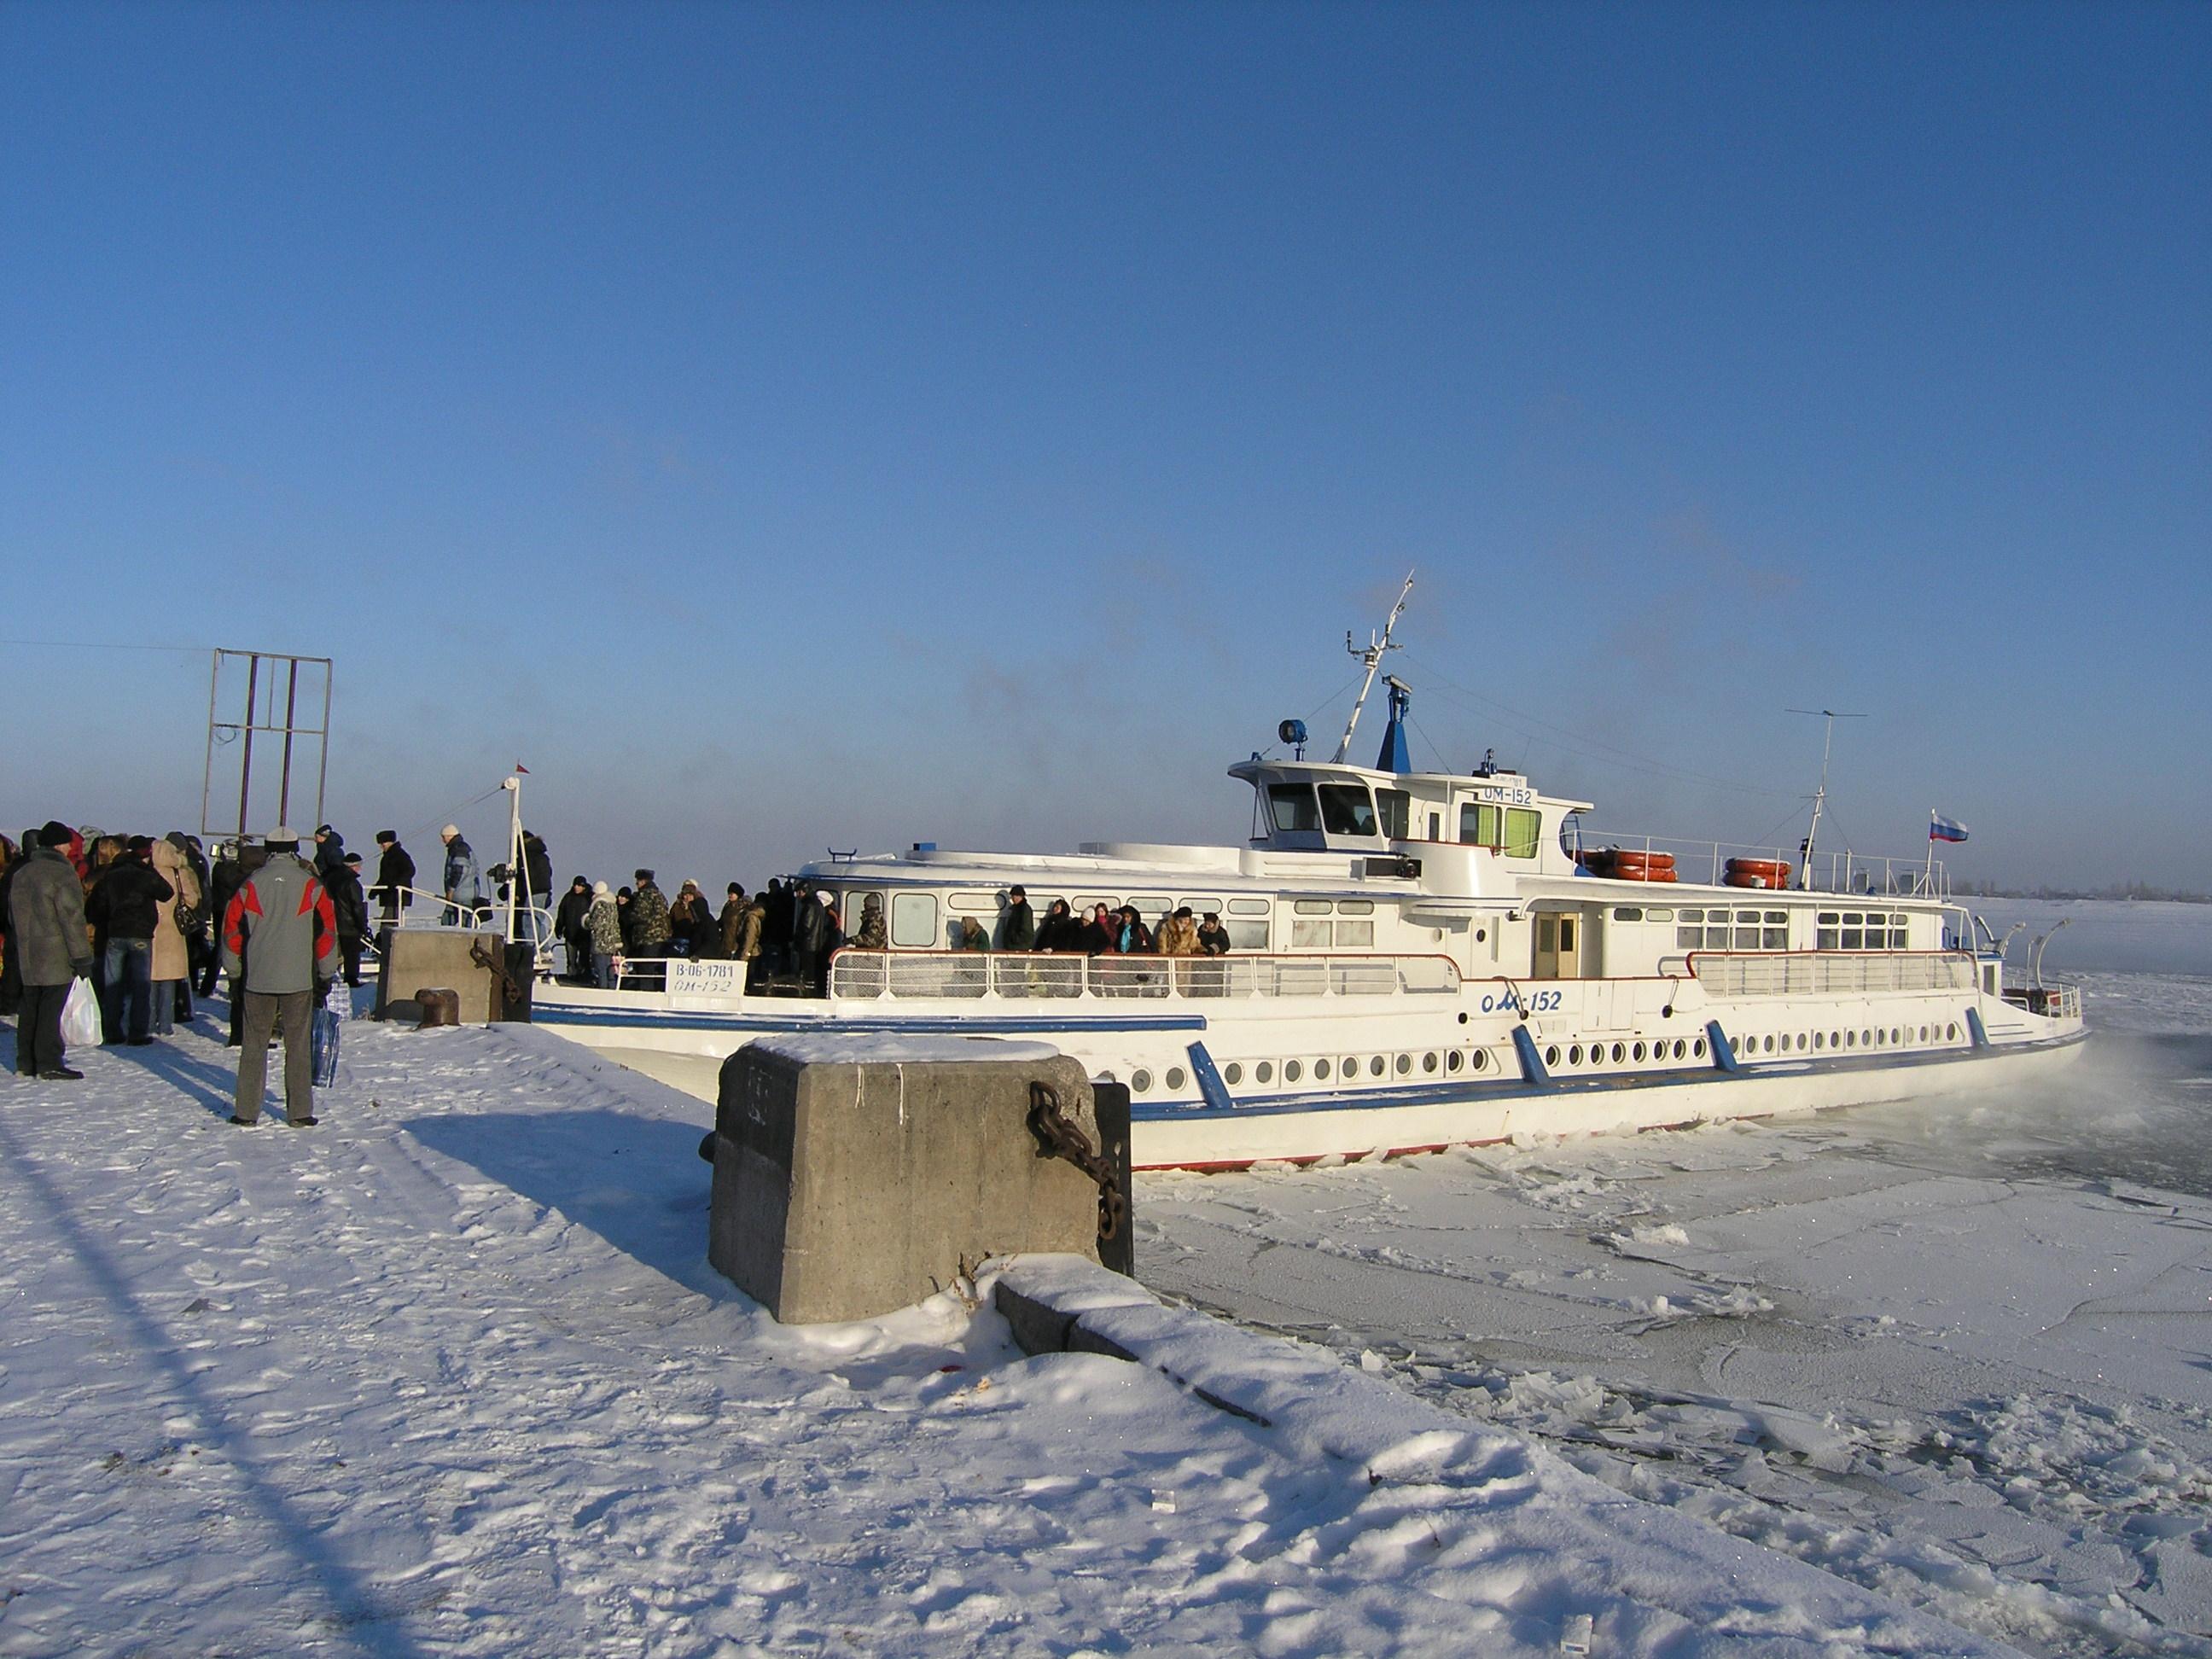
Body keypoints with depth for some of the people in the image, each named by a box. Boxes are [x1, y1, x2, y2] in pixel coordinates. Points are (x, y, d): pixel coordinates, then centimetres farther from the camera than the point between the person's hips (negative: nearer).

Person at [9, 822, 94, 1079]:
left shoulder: (20, 873, 14)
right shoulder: (62, 873, -13)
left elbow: (13, 916, 20)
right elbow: (72, 917, -16)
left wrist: (17, 948, 25)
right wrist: (82, 957, -14)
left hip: (28, 956, 8)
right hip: (56, 956, -8)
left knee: (30, 1008, 14)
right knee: (51, 1009, -6)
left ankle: (26, 1061, 19)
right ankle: (49, 1064, -5)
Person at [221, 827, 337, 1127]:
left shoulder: (251, 885, 2)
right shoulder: (311, 885, -1)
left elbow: (232, 929, 6)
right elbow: (328, 931, -1)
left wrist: (234, 972, 17)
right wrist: (326, 975, 7)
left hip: (258, 979, 1)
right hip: (299, 979, -1)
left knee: (253, 1044, 10)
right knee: (298, 1046, 4)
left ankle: (246, 1112, 12)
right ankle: (300, 1113, 6)